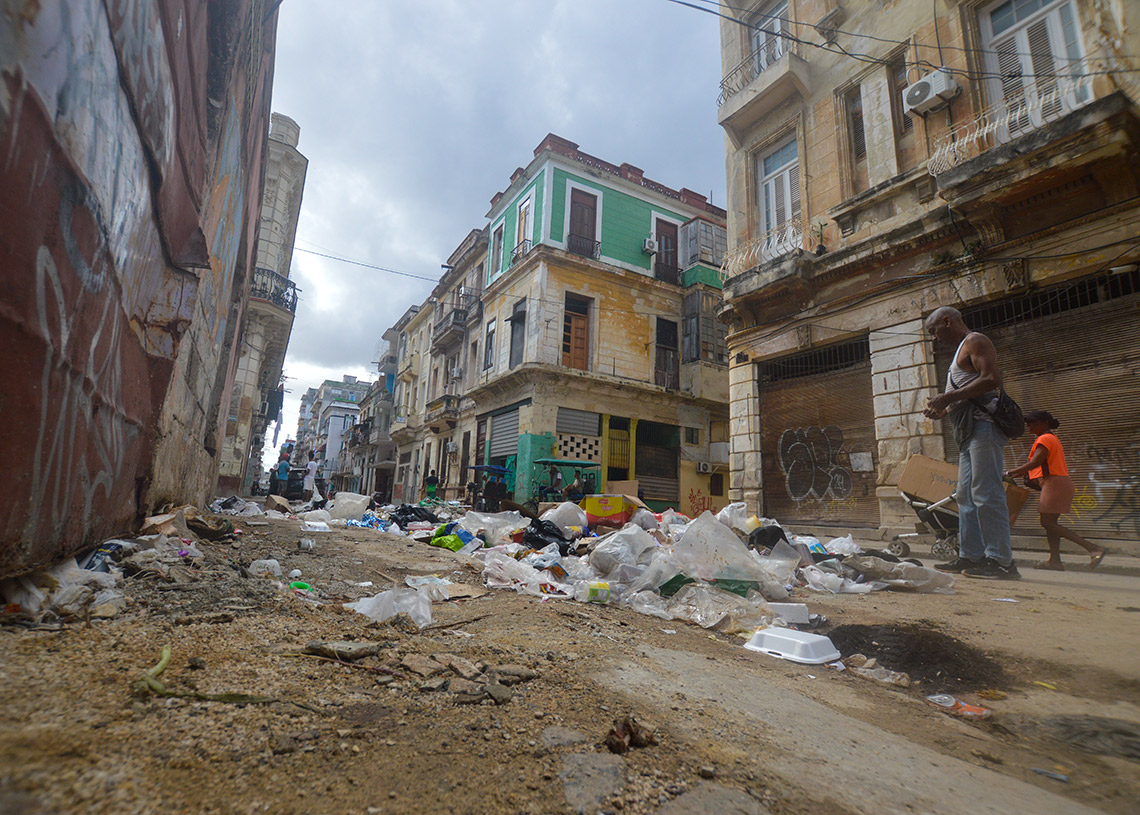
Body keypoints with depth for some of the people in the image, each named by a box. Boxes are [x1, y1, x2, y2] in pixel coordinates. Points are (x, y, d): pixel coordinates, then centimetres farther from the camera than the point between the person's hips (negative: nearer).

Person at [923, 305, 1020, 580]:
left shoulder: (975, 341, -2)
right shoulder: (962, 349, 26)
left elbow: (991, 379, -18)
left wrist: (948, 397, -18)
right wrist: (943, 410, 13)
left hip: (983, 424, -11)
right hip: (969, 431, 11)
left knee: (986, 494, -12)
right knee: (966, 496, 8)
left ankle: (1002, 562, -9)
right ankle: (970, 556, 11)